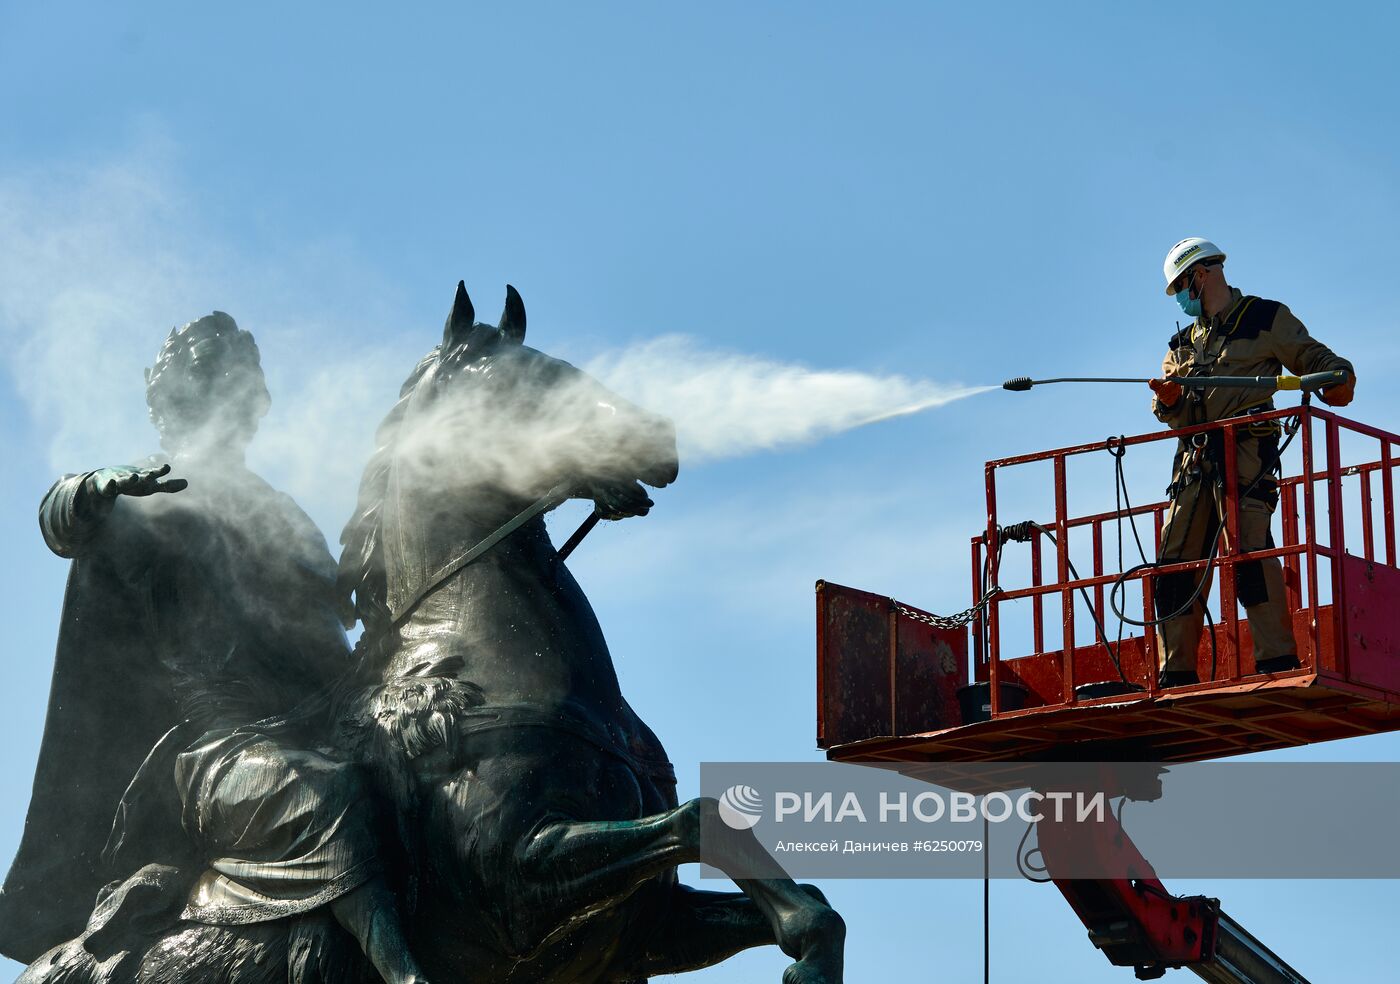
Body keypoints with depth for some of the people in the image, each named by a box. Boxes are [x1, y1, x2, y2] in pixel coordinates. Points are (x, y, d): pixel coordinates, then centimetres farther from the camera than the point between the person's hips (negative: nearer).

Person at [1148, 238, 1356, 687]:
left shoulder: (1266, 318, 9)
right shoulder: (1183, 343, 25)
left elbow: (1313, 358, 5)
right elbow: (1175, 414, 19)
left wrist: (1338, 377, -18)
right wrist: (1169, 400, -5)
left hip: (1246, 452, -6)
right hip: (1193, 460, 6)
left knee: (1249, 551, -22)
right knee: (1175, 563, 0)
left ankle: (1277, 662, -24)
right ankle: (1177, 678, 3)